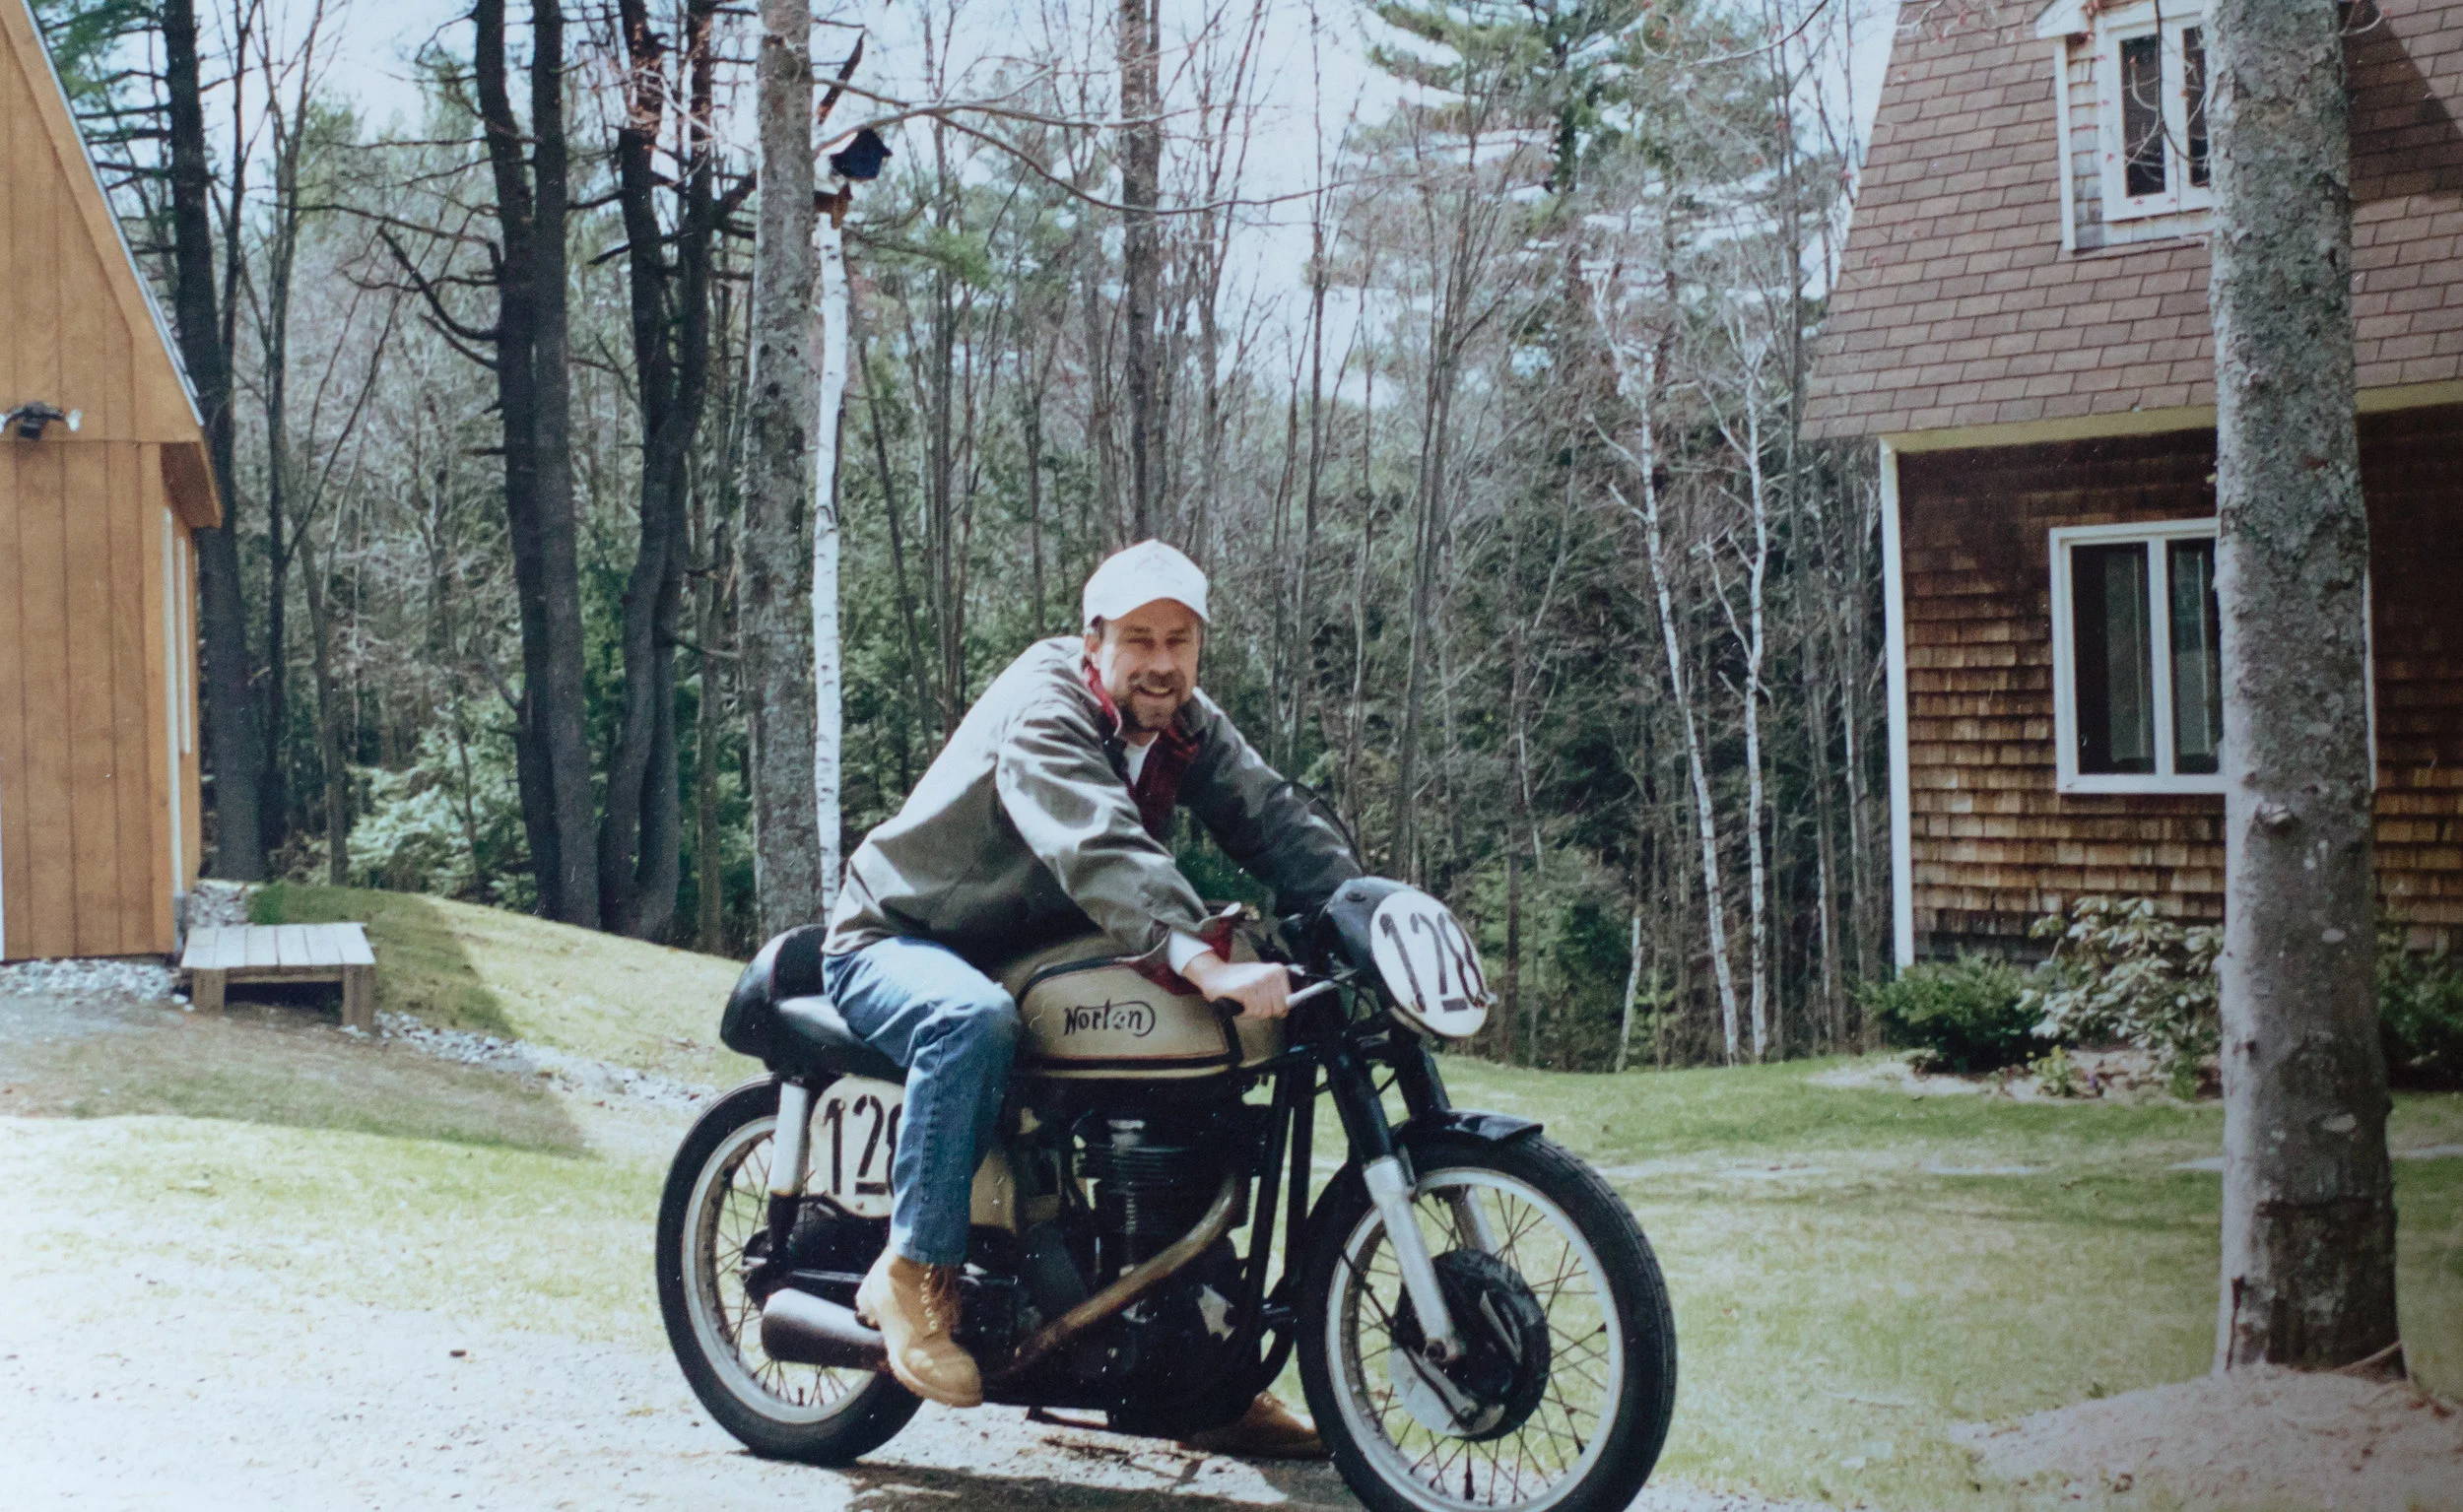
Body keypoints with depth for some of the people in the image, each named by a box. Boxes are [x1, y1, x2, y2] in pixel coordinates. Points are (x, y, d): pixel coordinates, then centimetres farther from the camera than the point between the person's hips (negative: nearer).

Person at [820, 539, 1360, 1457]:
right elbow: (1103, 853, -43)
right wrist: (1204, 962, -57)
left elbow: (1275, 823, -13)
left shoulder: (1188, 728, 0)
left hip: (1029, 957, 8)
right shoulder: (1042, 711, -26)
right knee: (975, 1022, -40)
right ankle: (913, 1273, -25)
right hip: (898, 945, -8)